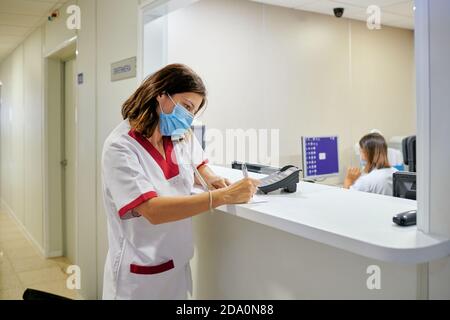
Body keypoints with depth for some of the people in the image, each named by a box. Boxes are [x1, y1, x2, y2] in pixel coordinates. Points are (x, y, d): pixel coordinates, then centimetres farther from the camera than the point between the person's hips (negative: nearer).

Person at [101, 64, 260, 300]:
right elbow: (153, 210, -31)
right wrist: (223, 196, -34)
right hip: (140, 275, -5)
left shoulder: (182, 137, -3)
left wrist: (210, 179, -4)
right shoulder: (120, 147, -20)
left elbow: (197, 165, 19)